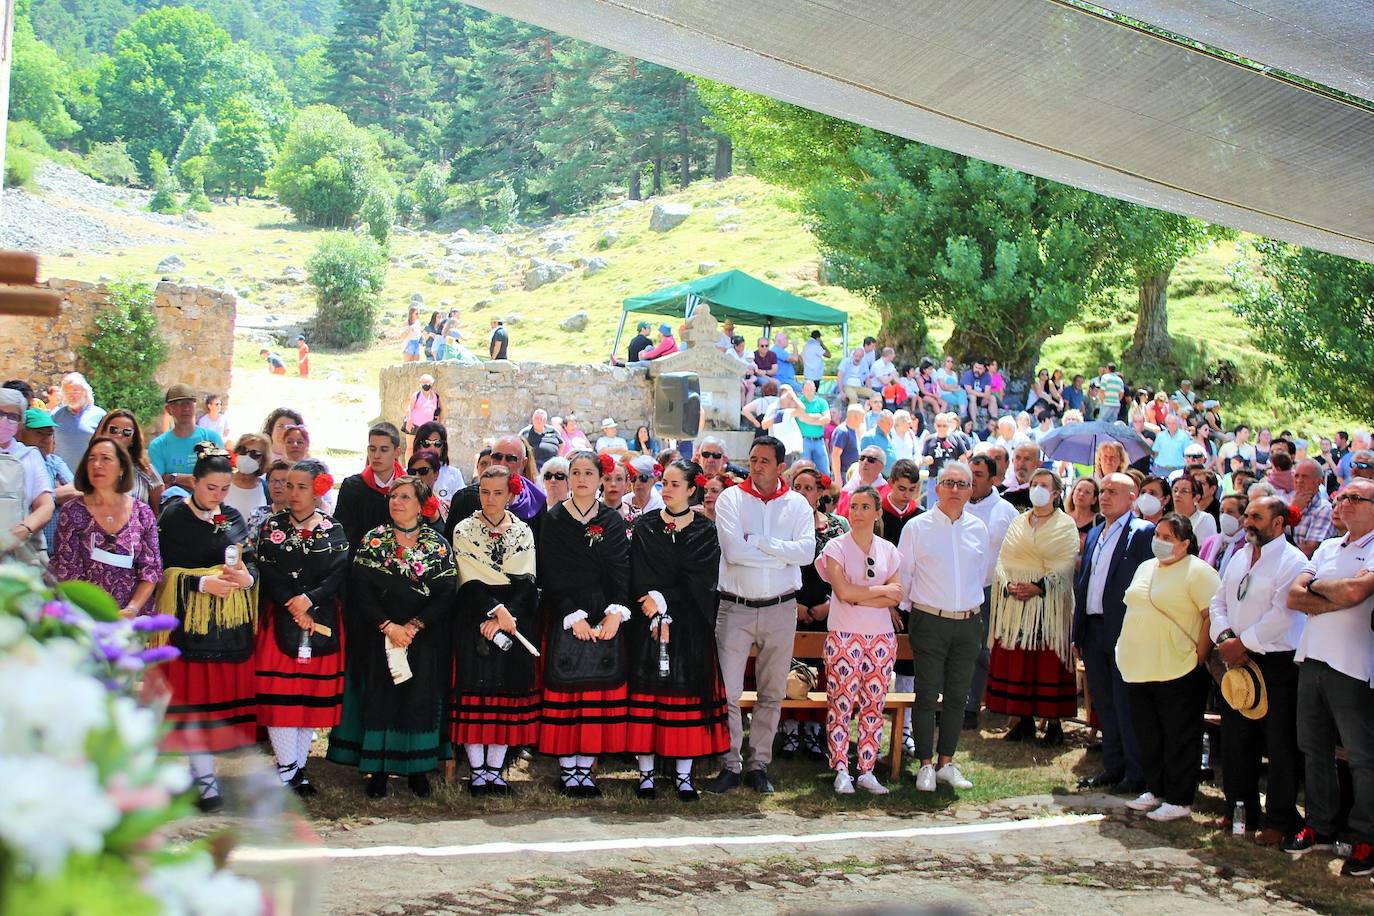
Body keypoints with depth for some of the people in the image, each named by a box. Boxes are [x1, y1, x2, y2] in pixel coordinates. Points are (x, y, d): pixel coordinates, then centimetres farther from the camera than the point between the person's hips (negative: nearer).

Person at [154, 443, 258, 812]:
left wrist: (247, 577, -13)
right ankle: (205, 780, -2)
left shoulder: (233, 517, 12)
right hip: (191, 616, -5)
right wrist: (203, 583, -19)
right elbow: (167, 570, -7)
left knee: (228, 689, 4)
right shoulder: (174, 517, -2)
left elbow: (251, 560, 9)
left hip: (231, 618, 5)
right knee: (195, 691, -5)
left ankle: (193, 763, 17)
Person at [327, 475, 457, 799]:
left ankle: (418, 768, 12)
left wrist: (414, 626, -15)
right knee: (379, 699, 0)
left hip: (424, 639, 0)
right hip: (378, 637, 0)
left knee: (420, 701, 1)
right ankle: (378, 770, 8)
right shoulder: (371, 541, 2)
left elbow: (445, 594, -4)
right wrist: (388, 626, -16)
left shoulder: (438, 546, 3)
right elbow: (361, 590, -5)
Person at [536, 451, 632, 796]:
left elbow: (621, 570, 0)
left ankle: (586, 767, 8)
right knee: (565, 687, -2)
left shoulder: (612, 521, 8)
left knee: (599, 689, 1)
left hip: (606, 616, 2)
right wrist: (573, 616, -14)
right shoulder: (554, 520, 2)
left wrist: (615, 613, -14)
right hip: (563, 617, -2)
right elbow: (554, 575, -4)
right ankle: (567, 768, 5)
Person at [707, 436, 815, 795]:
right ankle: (730, 765, 7)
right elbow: (732, 550, -15)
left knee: (772, 693, 8)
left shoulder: (797, 505, 4)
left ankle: (759, 765, 18)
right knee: (728, 690, -3)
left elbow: (807, 551, -11)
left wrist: (758, 541, -15)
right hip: (735, 607, -2)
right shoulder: (731, 498, -1)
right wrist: (782, 555, -11)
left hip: (780, 608, 2)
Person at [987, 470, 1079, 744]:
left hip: (1048, 604, -4)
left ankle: (1054, 722, 3)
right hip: (1015, 603, 4)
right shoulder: (1017, 523, 16)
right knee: (1016, 662, 3)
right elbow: (1003, 559, 10)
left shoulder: (1066, 525, 3)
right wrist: (1008, 585, -8)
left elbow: (1065, 566, -7)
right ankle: (1025, 720, 11)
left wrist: (1038, 587, -18)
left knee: (1048, 664, -4)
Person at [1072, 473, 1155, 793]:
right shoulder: (1094, 534, 17)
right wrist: (1078, 634, 14)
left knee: (1126, 704, -2)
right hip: (1093, 632, 7)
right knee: (1103, 704, 12)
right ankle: (1113, 767, 22)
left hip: (1124, 631, -7)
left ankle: (1136, 773, 8)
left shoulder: (1143, 533, -6)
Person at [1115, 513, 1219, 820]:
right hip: (1140, 669, 8)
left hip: (1178, 671, -8)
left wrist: (1198, 657, -15)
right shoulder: (1145, 568, 15)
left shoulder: (1197, 571, -10)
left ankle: (1179, 801, 9)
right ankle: (1154, 790, 26)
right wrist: (1129, 652, 15)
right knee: (1147, 735, 14)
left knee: (1179, 738, 1)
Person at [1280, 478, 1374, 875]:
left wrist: (1318, 587, -4)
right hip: (1312, 659, 7)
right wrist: (1337, 601, -10)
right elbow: (1294, 597, 7)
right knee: (1314, 748, 14)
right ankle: (1320, 826, 25)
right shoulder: (1328, 548, 15)